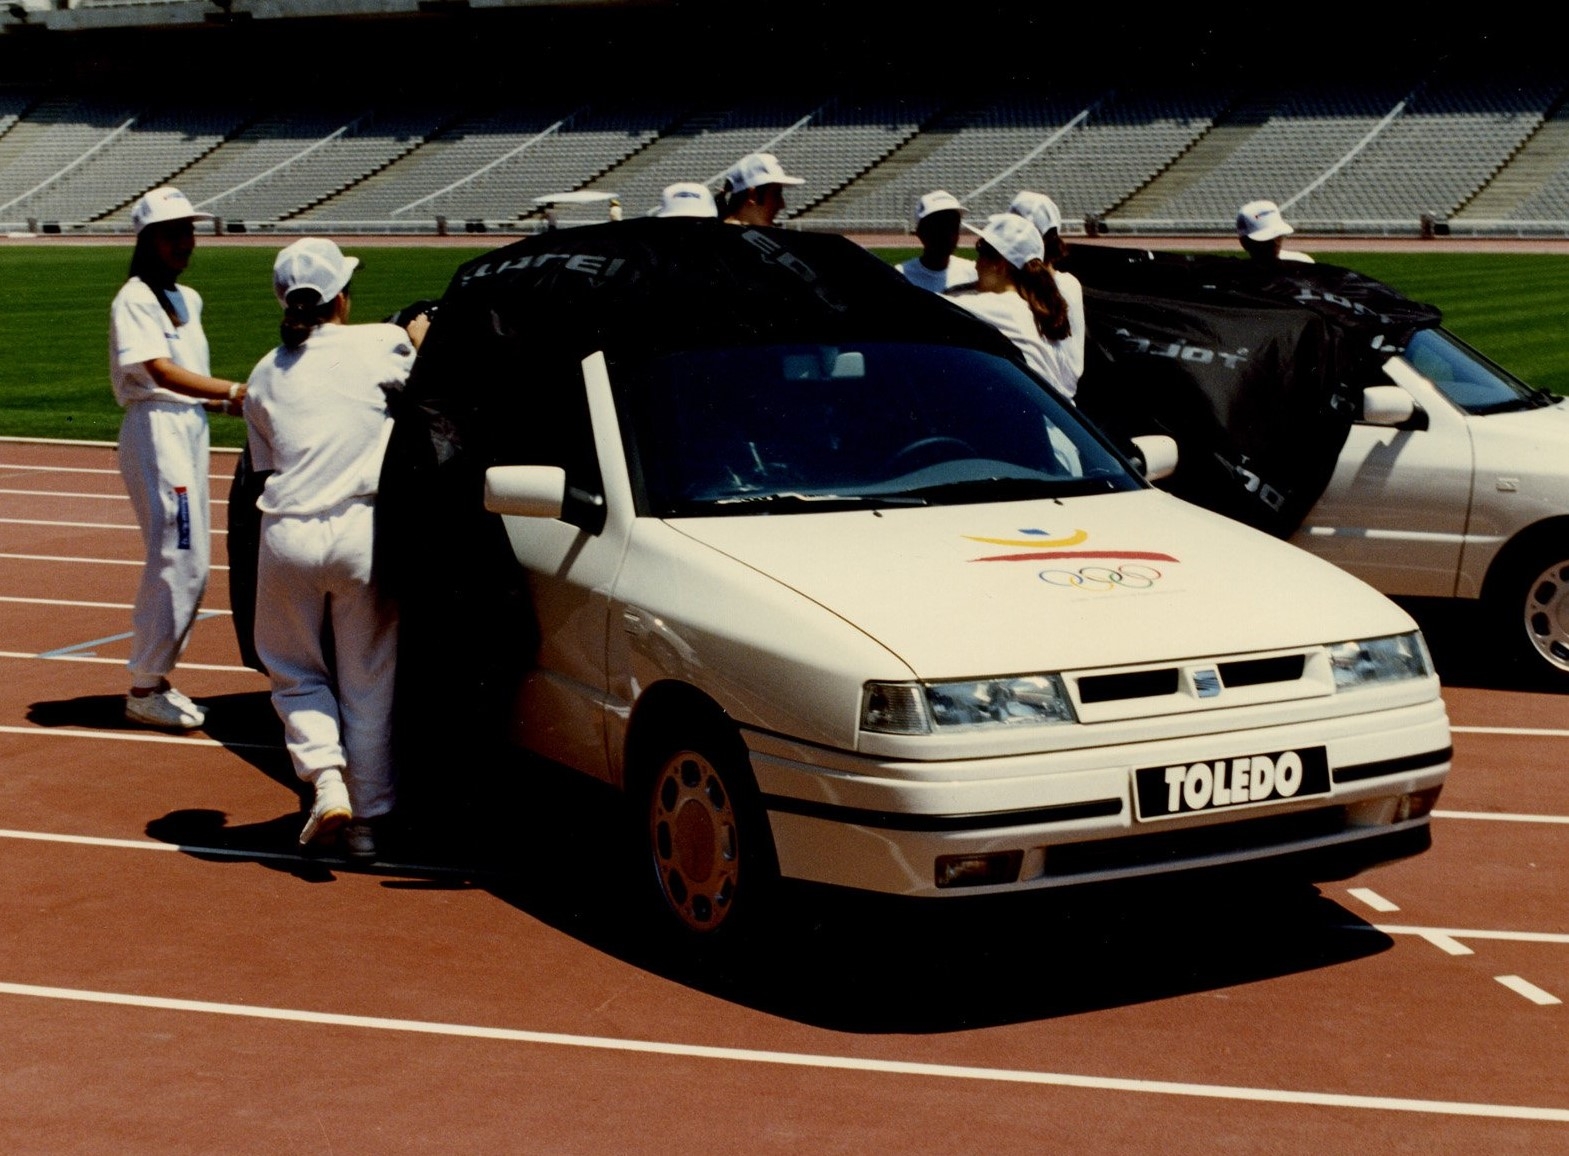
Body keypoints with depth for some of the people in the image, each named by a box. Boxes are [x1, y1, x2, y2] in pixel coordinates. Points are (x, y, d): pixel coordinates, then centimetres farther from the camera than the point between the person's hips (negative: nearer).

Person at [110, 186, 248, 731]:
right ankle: (144, 690, -3)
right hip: (155, 428, -9)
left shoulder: (188, 299, 18)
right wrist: (234, 391, -25)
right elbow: (160, 371, -19)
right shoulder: (134, 299, -8)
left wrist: (225, 401, -2)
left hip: (191, 427, 9)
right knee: (176, 559, -11)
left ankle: (154, 676, 19)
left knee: (190, 563, 10)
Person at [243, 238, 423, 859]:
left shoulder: (265, 375, 13)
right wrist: (419, 335, 28)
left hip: (286, 536, 2)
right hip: (359, 531, -2)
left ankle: (325, 777, -4)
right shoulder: (381, 344, 1)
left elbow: (265, 465, 15)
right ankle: (368, 816, 14)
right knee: (368, 680, 9)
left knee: (295, 670, 18)